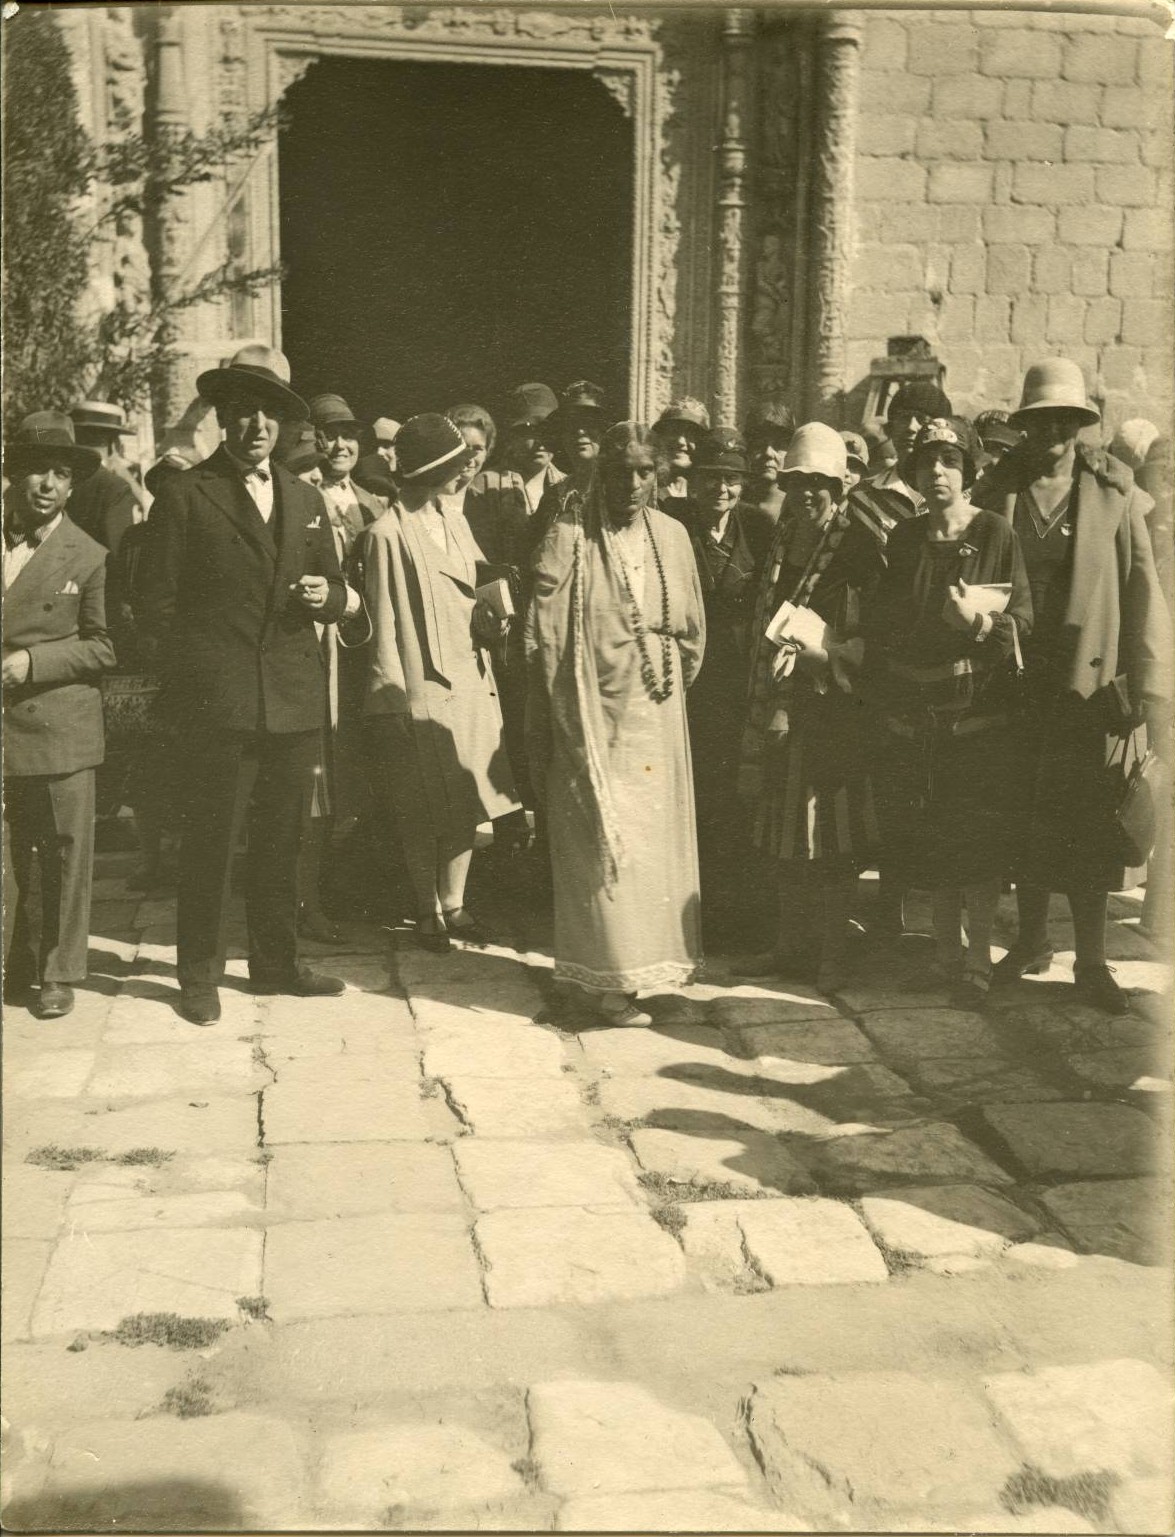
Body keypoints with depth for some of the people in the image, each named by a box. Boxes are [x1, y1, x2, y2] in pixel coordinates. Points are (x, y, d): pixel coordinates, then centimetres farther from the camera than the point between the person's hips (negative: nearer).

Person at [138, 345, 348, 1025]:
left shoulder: (307, 499, 15)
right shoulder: (185, 496, -1)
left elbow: (335, 593, 19)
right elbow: (159, 603, -1)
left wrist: (326, 595, -3)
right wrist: (193, 673, -5)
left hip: (297, 702, 5)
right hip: (219, 702, -5)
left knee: (282, 842, 13)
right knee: (210, 843, 1)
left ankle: (278, 963, 26)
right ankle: (200, 975, 13)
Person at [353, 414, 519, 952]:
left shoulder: (455, 522, 12)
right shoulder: (387, 535, -10)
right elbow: (383, 622, -10)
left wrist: (489, 620, 1)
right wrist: (393, 696, -12)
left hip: (469, 682, 7)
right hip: (419, 690, -7)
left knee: (465, 803, 10)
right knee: (423, 812, 3)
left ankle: (453, 904, 22)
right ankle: (428, 912, 17)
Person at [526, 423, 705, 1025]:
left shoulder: (671, 536, 4)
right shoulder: (569, 537, -8)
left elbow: (691, 631, 15)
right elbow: (543, 635, -6)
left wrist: (669, 681, 12)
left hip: (656, 717, 5)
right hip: (593, 714, -4)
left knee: (655, 834, 9)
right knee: (602, 839, -2)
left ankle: (647, 955, 23)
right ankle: (611, 979, 5)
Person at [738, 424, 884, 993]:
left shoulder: (859, 546, -7)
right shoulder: (780, 541, 12)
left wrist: (820, 652, -21)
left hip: (834, 707, -6)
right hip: (780, 706, 6)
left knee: (831, 834, 0)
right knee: (787, 833, 12)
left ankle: (833, 951, 10)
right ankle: (793, 944, 22)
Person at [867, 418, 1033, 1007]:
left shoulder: (995, 533, -2)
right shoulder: (902, 539, 9)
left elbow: (1024, 621, -4)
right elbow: (880, 624, 12)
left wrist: (981, 623, -22)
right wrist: (888, 698, 1)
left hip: (980, 712, -3)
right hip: (915, 717, 4)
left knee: (980, 843, -4)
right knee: (931, 843, 8)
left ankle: (979, 957, 6)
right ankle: (947, 952, 21)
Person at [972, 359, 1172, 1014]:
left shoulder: (1114, 490, 0)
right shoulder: (997, 489, 5)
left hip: (1088, 677, -2)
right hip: (1016, 677, 2)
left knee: (1087, 824, -1)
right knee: (1026, 818, 11)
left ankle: (1093, 962, 8)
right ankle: (1033, 941, 27)